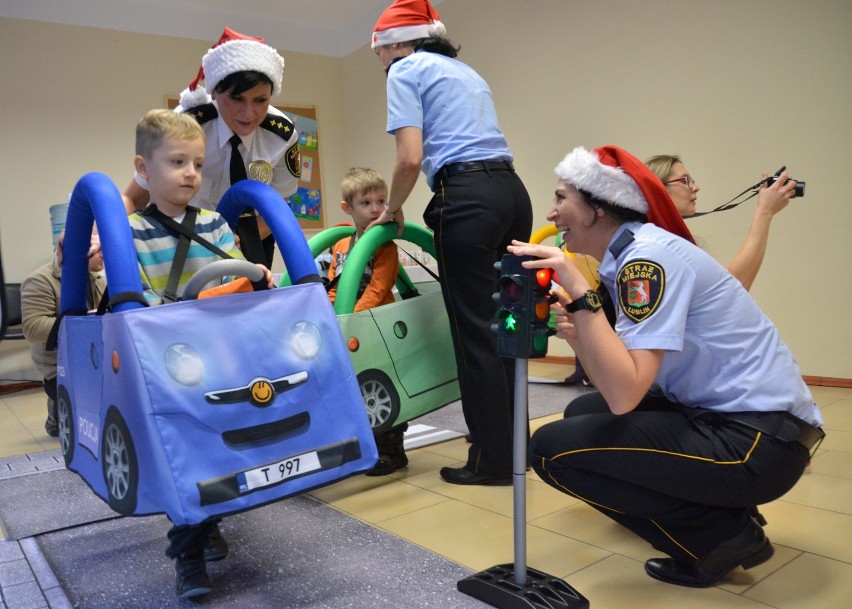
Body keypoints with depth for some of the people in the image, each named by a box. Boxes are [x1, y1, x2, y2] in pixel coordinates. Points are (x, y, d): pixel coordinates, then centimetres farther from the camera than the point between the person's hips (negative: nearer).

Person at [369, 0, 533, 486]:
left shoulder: (406, 69, 5)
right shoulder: (466, 71, 29)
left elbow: (411, 158, -8)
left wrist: (393, 210, 9)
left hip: (467, 197, -8)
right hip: (512, 190, 8)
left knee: (475, 331, -2)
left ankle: (493, 459, 7)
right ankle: (514, 444, 23)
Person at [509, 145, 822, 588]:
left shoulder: (649, 255, -18)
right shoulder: (628, 255, 9)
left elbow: (625, 395, -27)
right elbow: (617, 387, 7)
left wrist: (578, 293, -28)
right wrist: (578, 335, -10)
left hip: (762, 436, -10)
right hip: (720, 415, 10)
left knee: (554, 449, -14)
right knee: (582, 413, 21)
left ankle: (722, 535, 0)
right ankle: (723, 508, 17)